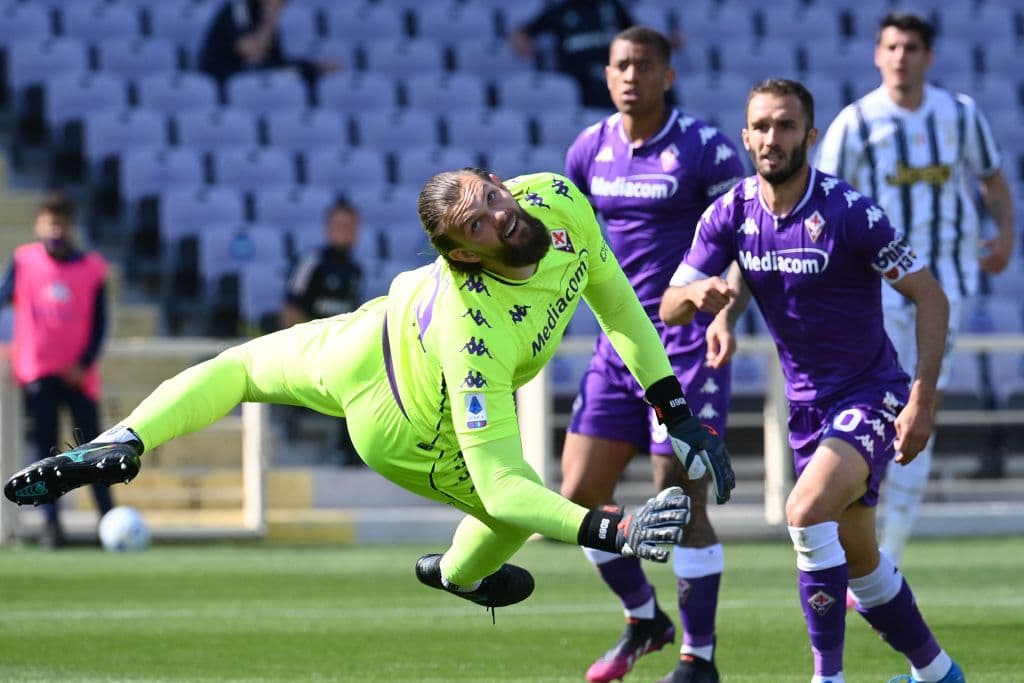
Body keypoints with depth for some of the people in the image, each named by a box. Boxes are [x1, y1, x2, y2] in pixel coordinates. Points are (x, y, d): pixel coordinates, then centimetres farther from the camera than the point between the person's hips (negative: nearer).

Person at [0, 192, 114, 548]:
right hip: (36, 370, 0)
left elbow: (99, 322, 4)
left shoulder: (92, 267, 1)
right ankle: (51, 524, 0)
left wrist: (84, 364, -6)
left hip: (78, 373, 0)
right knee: (44, 448, -2)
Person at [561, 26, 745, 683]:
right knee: (581, 493, 3)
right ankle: (644, 619, 25)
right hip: (618, 341, 6)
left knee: (681, 502, -8)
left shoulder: (705, 148, -9)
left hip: (687, 341, -6)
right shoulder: (590, 150, 7)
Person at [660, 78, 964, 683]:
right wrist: (697, 294, -29)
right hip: (807, 401, 6)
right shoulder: (731, 213, -4)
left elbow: (931, 299, -14)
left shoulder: (850, 212, -20)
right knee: (857, 560, 14)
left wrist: (923, 400, -21)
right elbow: (669, 310, -4)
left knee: (808, 511, -27)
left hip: (871, 395, -6)